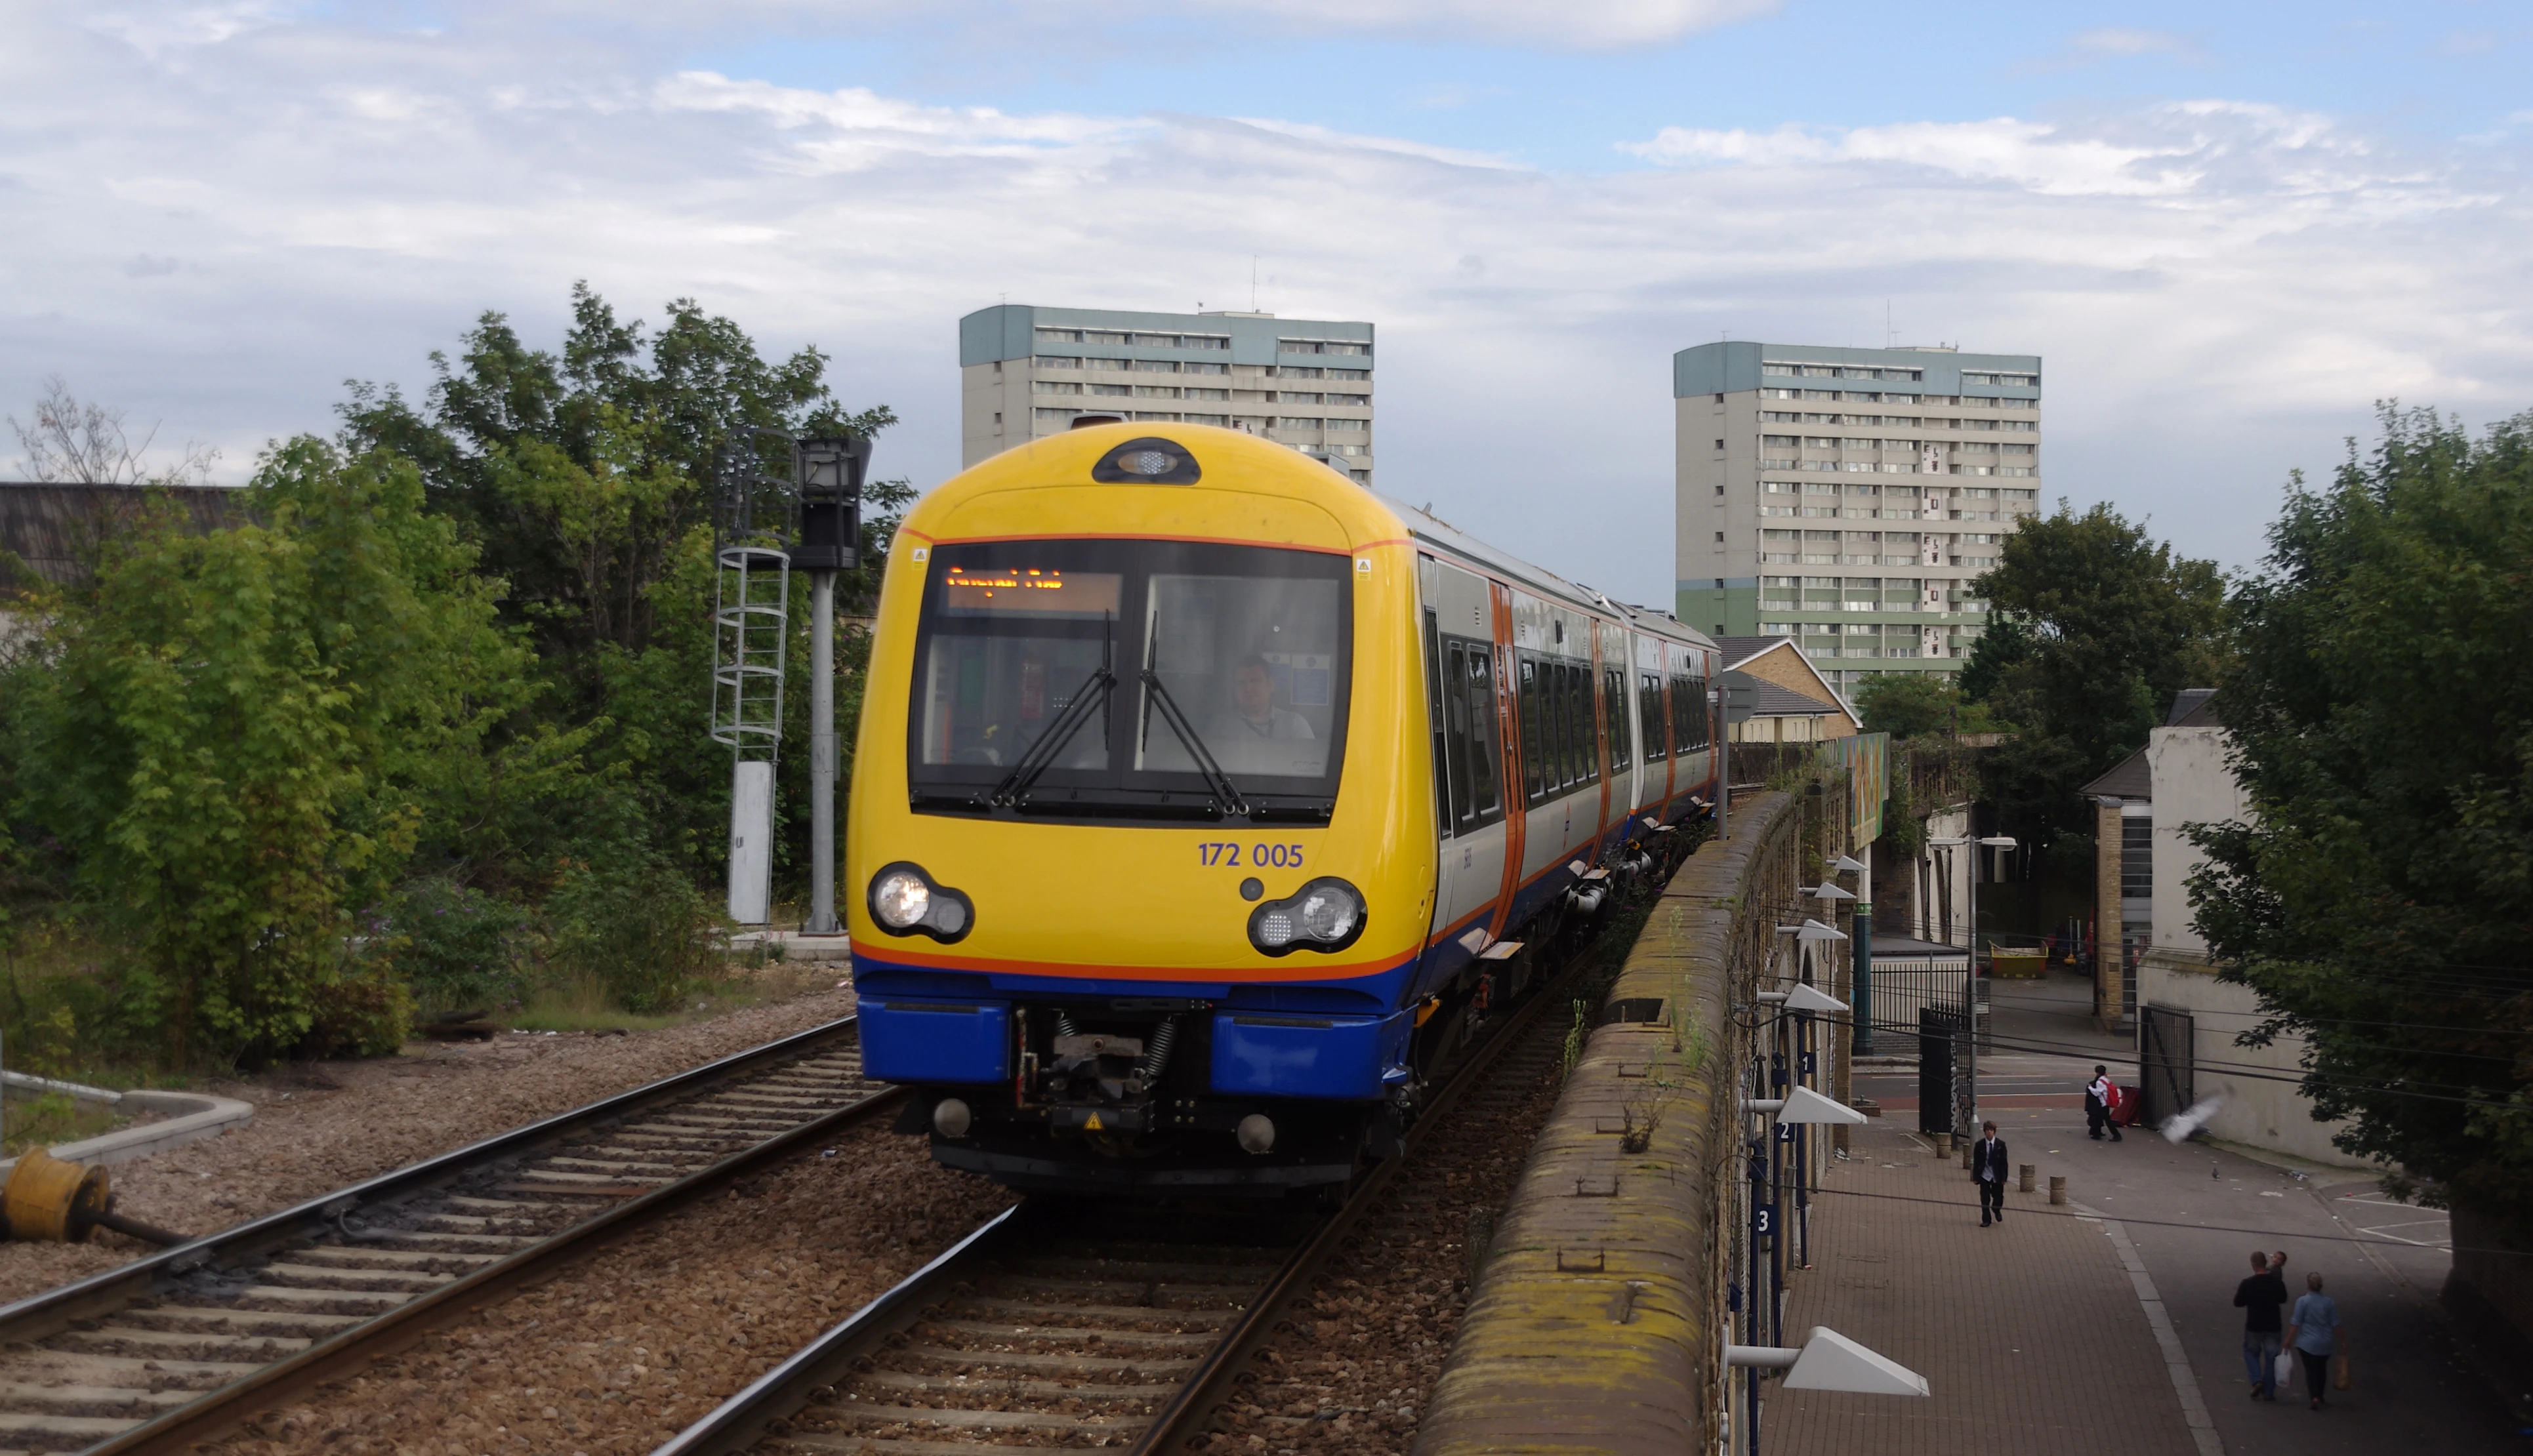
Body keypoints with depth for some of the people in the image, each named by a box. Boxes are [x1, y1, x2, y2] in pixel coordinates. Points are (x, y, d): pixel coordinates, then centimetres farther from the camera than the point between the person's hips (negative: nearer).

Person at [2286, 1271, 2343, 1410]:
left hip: (2307, 1344, -4)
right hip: (2326, 1344, 4)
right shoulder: (2329, 1303, -2)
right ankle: (2320, 1396, 34)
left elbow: (2295, 1324, -12)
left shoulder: (2303, 1302, -12)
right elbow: (2336, 1325, 2)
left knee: (2310, 1370, 2)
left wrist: (2289, 1341, -4)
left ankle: (2315, 1397, -15)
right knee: (2321, 1369, 21)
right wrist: (2341, 1341, 12)